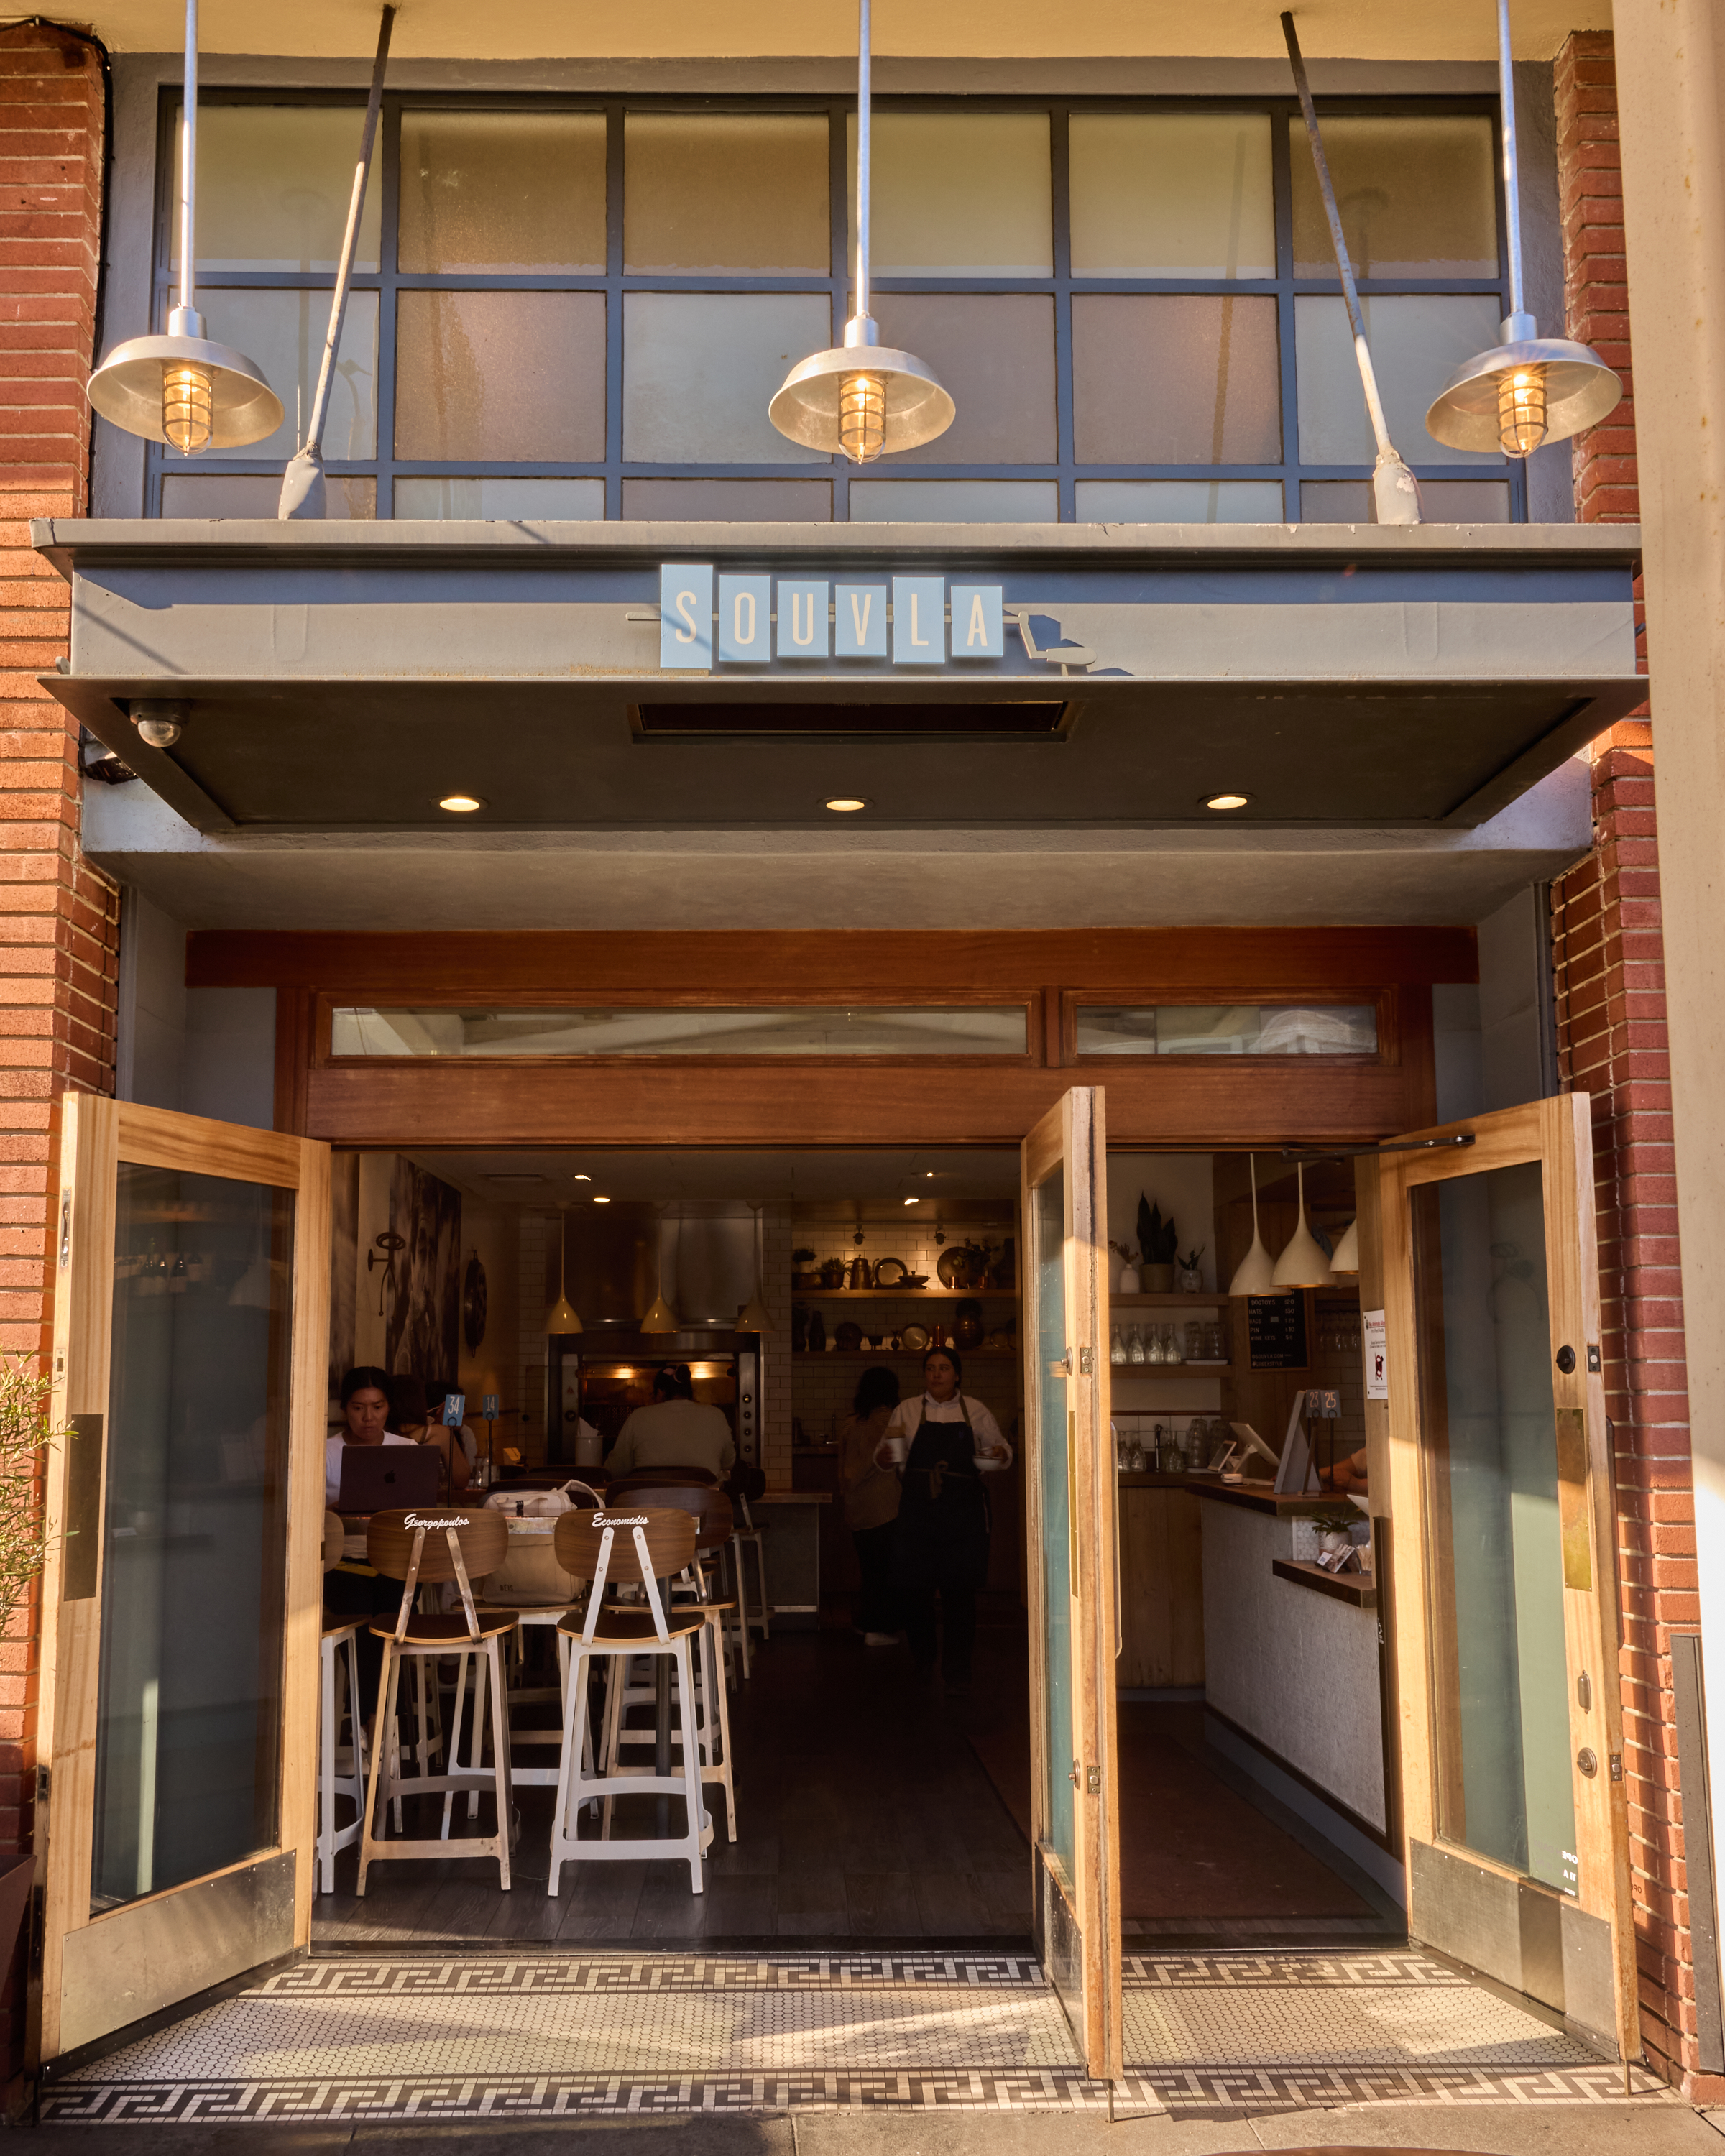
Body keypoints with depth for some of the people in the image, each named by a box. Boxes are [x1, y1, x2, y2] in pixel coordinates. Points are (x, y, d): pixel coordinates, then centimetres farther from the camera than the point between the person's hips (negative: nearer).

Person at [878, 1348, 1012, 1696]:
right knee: (911, 1586, 0)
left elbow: (1000, 1448, 14)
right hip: (918, 1511, 1)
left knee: (960, 1590, -2)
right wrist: (884, 1457, -13)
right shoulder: (907, 1410, 9)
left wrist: (1001, 1456, -9)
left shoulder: (975, 1411, 8)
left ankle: (957, 1672, 8)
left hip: (964, 1512, -1)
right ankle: (922, 1656, 28)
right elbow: (886, 1453, 11)